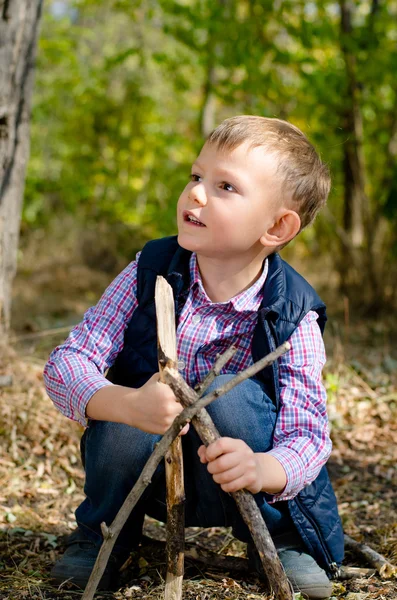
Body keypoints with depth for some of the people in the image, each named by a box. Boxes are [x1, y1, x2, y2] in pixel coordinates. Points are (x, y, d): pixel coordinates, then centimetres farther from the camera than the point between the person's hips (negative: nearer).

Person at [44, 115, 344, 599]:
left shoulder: (293, 316, -17)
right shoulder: (150, 274, -13)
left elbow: (308, 436, -21)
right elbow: (65, 364, -17)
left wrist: (260, 469, -45)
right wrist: (128, 405, -39)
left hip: (229, 485, -1)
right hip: (151, 481, 1)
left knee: (229, 394, -31)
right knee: (127, 408, -30)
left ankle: (278, 539, -4)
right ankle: (102, 531, 2)